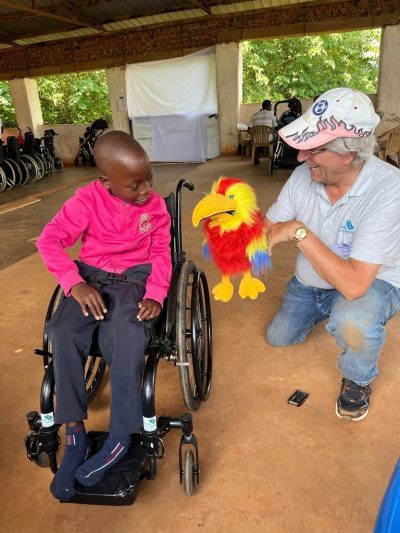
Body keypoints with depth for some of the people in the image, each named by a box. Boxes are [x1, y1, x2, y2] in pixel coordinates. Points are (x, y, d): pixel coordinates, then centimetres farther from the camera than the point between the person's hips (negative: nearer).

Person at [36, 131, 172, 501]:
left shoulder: (156, 205, -2)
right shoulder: (88, 199, -7)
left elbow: (161, 254, 0)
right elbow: (50, 240, -9)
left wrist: (155, 295, -18)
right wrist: (76, 284, -23)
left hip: (134, 278, 0)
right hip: (91, 276, 1)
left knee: (126, 335, -31)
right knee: (63, 331, -26)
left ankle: (121, 437, -17)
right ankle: (75, 435, -14)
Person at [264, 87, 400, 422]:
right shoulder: (305, 174, -17)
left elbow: (354, 284, -40)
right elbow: (269, 230, -9)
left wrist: (300, 232, -37)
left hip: (371, 284, -5)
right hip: (309, 282, 6)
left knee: (352, 324, -38)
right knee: (278, 338, 17)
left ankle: (359, 380, -2)